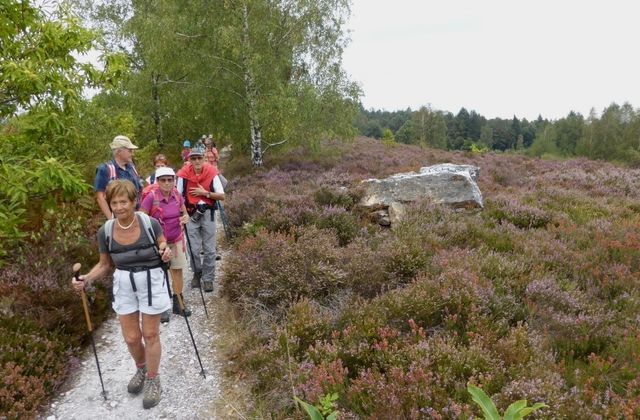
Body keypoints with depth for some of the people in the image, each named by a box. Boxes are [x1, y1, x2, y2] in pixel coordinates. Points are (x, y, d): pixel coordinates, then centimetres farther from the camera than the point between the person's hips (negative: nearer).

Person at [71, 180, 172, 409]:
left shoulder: (151, 224, -17)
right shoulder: (105, 232, -10)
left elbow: (164, 248, 0)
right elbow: (105, 264, 3)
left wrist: (166, 253, -24)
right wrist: (87, 278, -15)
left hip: (151, 281, -3)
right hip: (124, 284, 3)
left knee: (150, 334, 7)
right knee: (131, 337, 10)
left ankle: (153, 380, 30)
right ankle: (141, 369, 42)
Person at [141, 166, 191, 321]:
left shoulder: (177, 195, -4)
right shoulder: (151, 197, -17)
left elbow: (185, 213, 9)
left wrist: (185, 218, -12)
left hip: (176, 240, 4)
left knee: (178, 270, 11)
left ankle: (178, 304, 26)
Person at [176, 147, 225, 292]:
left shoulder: (212, 173, -7)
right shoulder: (184, 174, -7)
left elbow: (222, 196, -4)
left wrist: (205, 193, -15)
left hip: (208, 213, 0)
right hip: (191, 214, 0)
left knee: (209, 249, 5)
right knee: (194, 249, 4)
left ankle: (208, 278, 19)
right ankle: (197, 274, 29)